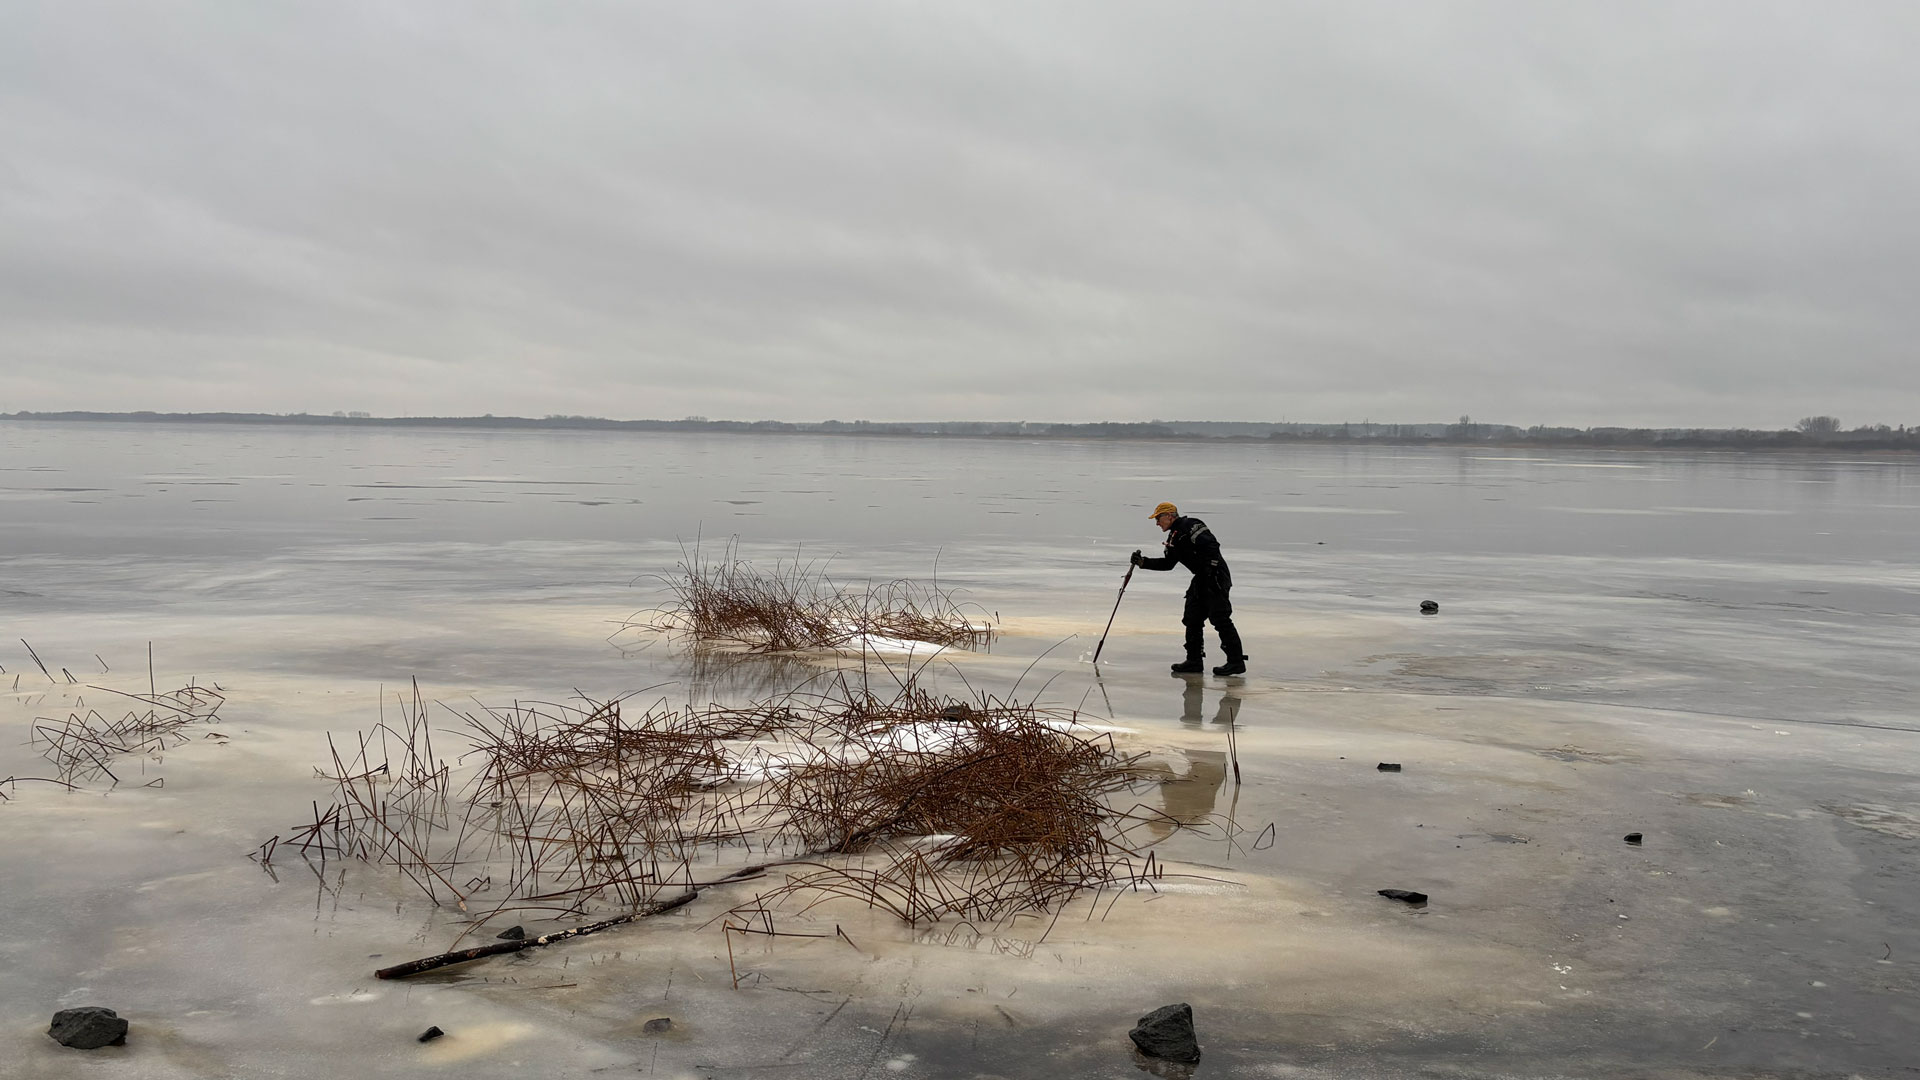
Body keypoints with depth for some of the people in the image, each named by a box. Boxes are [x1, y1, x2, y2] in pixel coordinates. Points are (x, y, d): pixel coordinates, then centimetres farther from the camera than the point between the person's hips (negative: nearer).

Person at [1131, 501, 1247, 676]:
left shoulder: (1190, 526, -13)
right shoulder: (1174, 537, 17)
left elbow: (1211, 546, -21)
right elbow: (1168, 563, 21)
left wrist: (1210, 568, -26)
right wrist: (1143, 562, 14)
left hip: (1216, 576, -10)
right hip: (1202, 579, 10)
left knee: (1220, 619, -11)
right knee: (1192, 619, 10)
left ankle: (1236, 661, -8)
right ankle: (1194, 660, 15)